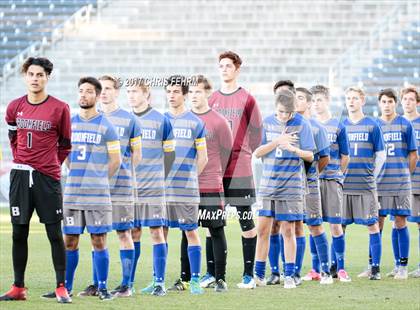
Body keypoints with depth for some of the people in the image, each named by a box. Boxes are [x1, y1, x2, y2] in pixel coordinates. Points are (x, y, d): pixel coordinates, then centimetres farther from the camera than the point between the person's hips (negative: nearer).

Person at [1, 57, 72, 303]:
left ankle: (61, 288, 2)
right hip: (20, 175, 3)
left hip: (48, 178, -3)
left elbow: (65, 144, 5)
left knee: (55, 234, -3)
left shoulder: (59, 108, -5)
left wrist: (51, 164, 6)